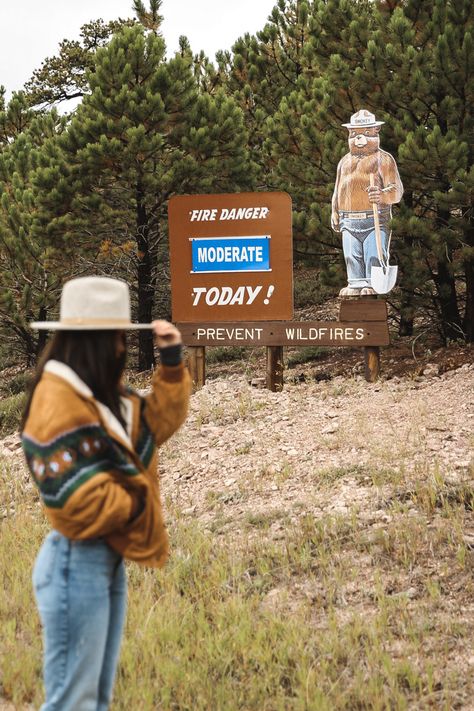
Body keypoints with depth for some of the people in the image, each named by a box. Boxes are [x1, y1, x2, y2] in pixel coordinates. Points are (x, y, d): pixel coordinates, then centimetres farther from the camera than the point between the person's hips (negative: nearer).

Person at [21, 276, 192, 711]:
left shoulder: (102, 396, 11)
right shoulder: (58, 403, -20)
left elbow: (159, 422, 16)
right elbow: (76, 499, -23)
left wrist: (171, 362, 5)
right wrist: (135, 503, -7)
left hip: (107, 557, 10)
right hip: (77, 562, -10)